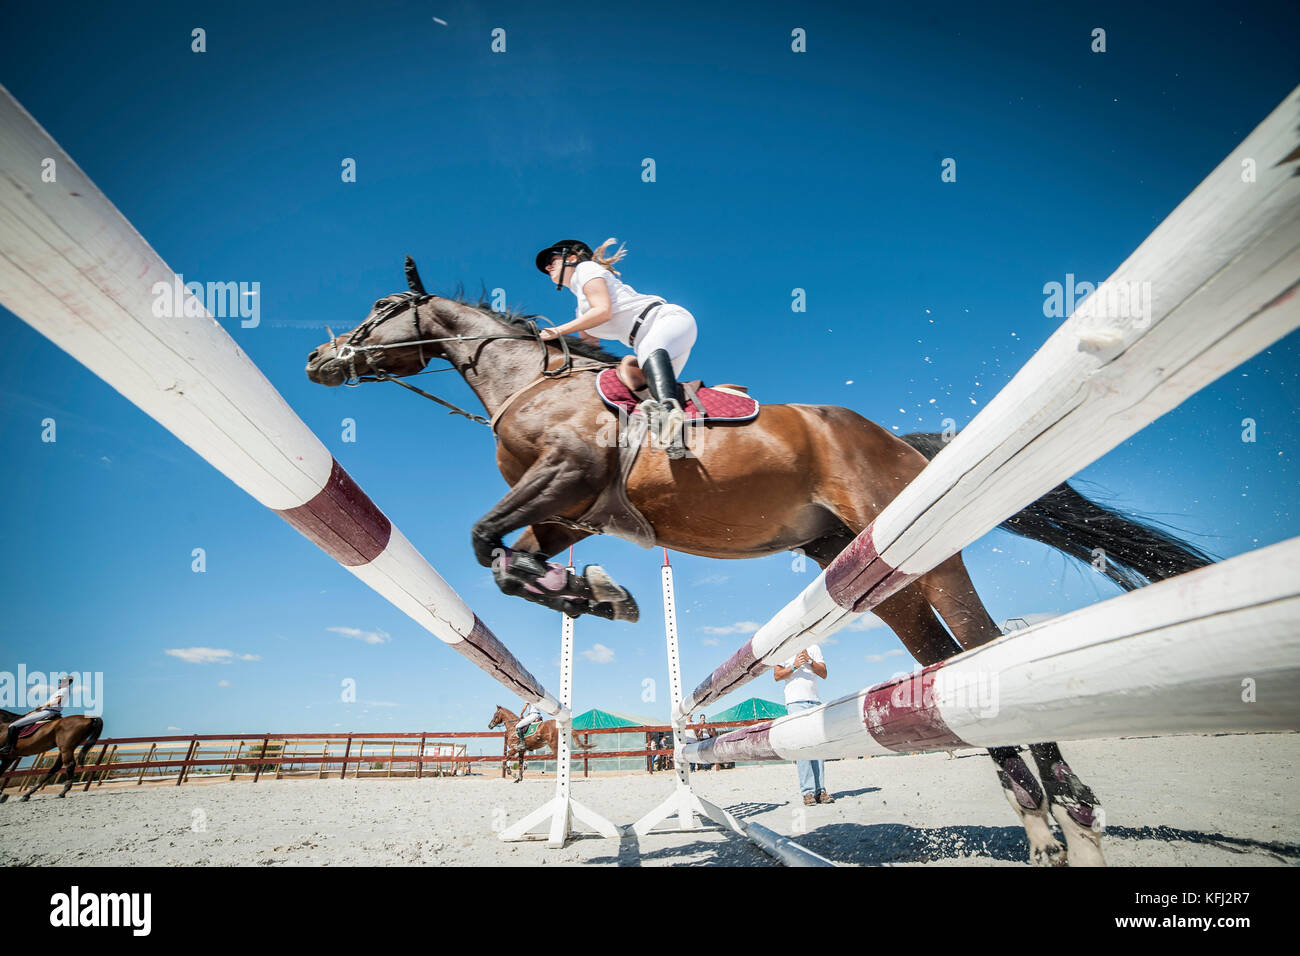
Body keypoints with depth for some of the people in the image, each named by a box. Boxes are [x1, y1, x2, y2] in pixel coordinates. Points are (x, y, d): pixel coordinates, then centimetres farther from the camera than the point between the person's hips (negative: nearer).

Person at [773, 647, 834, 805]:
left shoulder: (813, 648, 15)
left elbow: (824, 674, 7)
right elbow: (777, 675, 1)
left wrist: (810, 661, -8)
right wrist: (793, 667, -13)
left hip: (815, 701, 4)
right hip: (796, 702, -3)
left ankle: (820, 790, 5)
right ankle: (808, 791, -10)